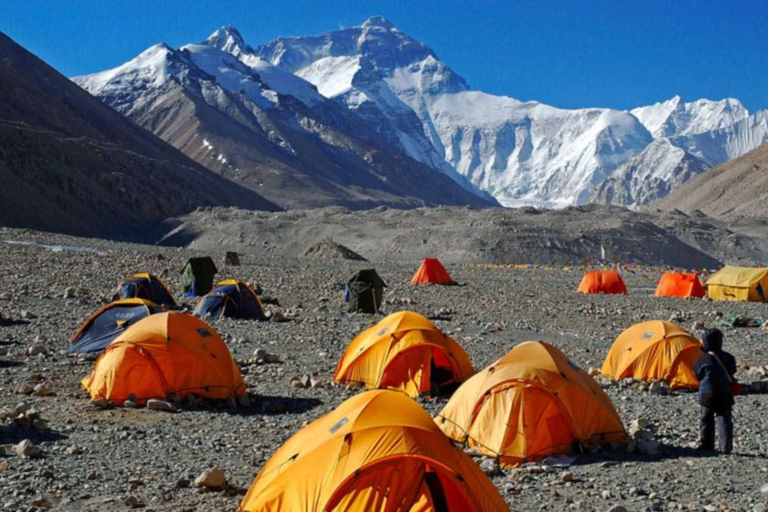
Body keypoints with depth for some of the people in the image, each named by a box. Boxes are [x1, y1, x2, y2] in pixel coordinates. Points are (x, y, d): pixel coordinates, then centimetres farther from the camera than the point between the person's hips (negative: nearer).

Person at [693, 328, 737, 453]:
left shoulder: (702, 359, -9)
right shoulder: (728, 358, 0)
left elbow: (697, 375, 2)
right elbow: (731, 372, 13)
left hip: (707, 395, -2)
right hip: (725, 394, 2)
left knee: (706, 420, 12)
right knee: (724, 419, 3)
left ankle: (707, 445, 14)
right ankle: (726, 447, -5)